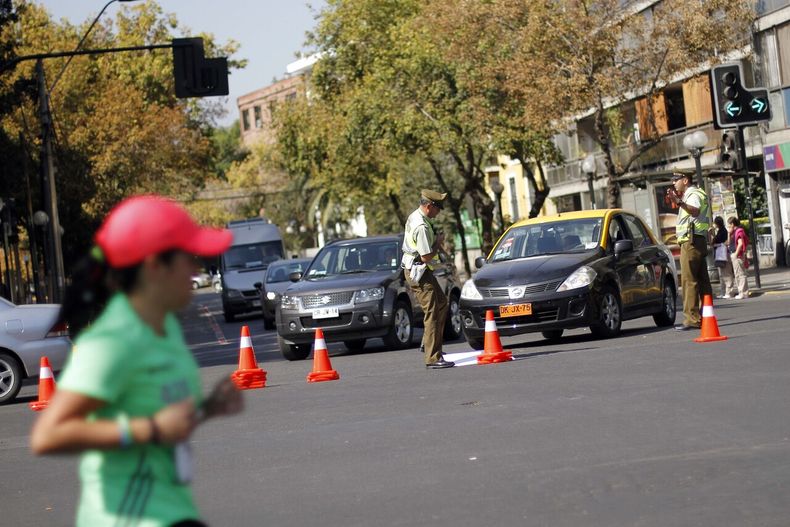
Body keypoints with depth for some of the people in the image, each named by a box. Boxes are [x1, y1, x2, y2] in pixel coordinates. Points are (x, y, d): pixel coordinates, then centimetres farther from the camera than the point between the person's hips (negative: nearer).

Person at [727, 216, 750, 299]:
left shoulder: (739, 231, -12)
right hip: (733, 255, 11)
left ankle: (744, 293, -9)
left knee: (741, 274, -9)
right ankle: (741, 292, 19)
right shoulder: (734, 232, 17)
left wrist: (736, 253, -18)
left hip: (738, 255, -11)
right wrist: (729, 233, 11)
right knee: (737, 275, 14)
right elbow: (729, 243, 20)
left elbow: (740, 243, -21)